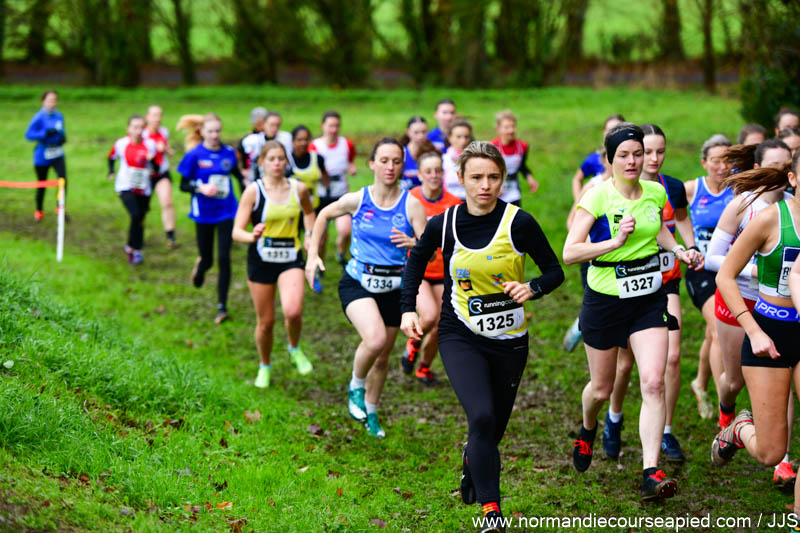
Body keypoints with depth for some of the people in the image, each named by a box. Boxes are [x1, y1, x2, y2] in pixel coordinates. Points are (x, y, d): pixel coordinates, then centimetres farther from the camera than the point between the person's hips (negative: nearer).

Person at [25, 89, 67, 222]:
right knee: (42, 184, 11)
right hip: (42, 156, -3)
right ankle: (39, 211, 32)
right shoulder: (39, 118, -14)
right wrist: (45, 133, -28)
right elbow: (28, 134, -18)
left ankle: (60, 208, 0)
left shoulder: (59, 116, 2)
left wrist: (63, 136, -3)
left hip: (58, 155, 3)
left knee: (63, 179, -16)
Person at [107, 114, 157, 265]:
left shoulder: (150, 145, -4)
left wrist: (151, 160, -21)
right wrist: (111, 172, 3)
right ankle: (132, 246, -6)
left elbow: (156, 169, -1)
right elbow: (111, 157, 15)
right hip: (125, 187, -2)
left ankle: (136, 250, 28)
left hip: (143, 189, 3)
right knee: (136, 215, -23)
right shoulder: (121, 144, -5)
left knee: (140, 219, 9)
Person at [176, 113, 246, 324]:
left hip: (226, 212, 1)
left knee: (224, 258, -7)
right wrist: (201, 188, -21)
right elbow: (183, 185, -4)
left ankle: (222, 307, 0)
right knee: (207, 259, 8)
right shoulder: (194, 155, -7)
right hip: (204, 214, -1)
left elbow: (237, 174, 21)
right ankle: (200, 267, 48)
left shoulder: (228, 153, 2)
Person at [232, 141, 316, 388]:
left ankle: (295, 349, 9)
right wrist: (252, 236, -31)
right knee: (266, 321, 5)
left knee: (293, 311, -22)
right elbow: (237, 231, -10)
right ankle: (264, 367, 31)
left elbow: (309, 212, 24)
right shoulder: (253, 191, -7)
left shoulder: (299, 189, 1)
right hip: (261, 260, -1)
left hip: (291, 259, 1)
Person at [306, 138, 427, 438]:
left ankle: (370, 413, 36)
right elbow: (324, 215, 12)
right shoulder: (357, 200, -7)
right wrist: (313, 253, 6)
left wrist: (413, 244, -36)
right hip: (357, 282, -2)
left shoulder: (411, 204, -9)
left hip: (393, 287, 2)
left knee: (382, 357, 12)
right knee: (375, 339, -28)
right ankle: (356, 387, 2)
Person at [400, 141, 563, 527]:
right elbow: (417, 258, 15)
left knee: (493, 431, 13)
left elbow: (554, 271, -3)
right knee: (481, 418, -22)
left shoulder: (519, 223, -13)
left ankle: (472, 461, 49)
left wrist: (531, 289, -24)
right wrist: (408, 308, 6)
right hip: (460, 337, -1)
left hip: (510, 341, 1)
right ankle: (491, 511, -16)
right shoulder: (443, 224, -6)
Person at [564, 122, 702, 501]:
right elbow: (569, 253, -19)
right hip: (605, 298, -3)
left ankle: (651, 473, -15)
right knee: (602, 388, 12)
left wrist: (678, 250, 8)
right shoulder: (597, 197, -14)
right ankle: (587, 431, 48)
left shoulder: (656, 193, 1)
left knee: (653, 383, -14)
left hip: (649, 299, 3)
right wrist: (616, 241, -28)